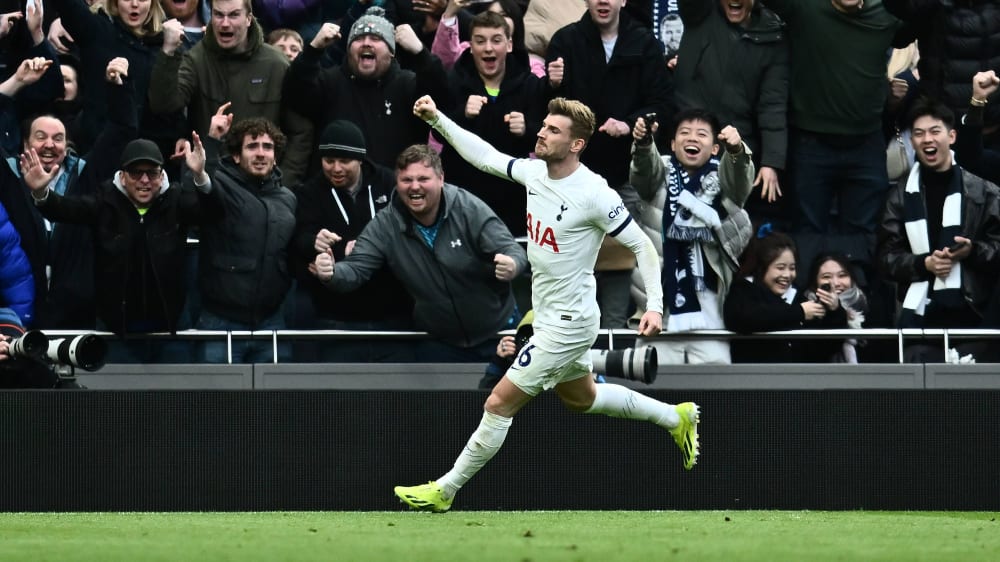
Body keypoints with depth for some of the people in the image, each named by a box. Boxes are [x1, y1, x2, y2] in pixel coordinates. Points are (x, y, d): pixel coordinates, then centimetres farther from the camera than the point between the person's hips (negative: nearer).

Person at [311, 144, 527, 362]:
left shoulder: (469, 209, -19)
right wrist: (330, 273, -41)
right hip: (441, 343, 2)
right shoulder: (385, 225, -12)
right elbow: (356, 268, -15)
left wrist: (512, 265, -49)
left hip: (497, 334, -2)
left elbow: (513, 251, -23)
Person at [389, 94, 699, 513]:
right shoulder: (534, 172, -2)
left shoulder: (593, 194, -23)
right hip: (548, 317, 9)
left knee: (500, 403, -6)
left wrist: (655, 305, -26)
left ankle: (445, 490, 6)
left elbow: (642, 245, -18)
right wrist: (437, 119, 3)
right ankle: (677, 418, 44)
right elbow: (483, 156, 11)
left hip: (568, 322, -9)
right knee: (580, 397, 29)